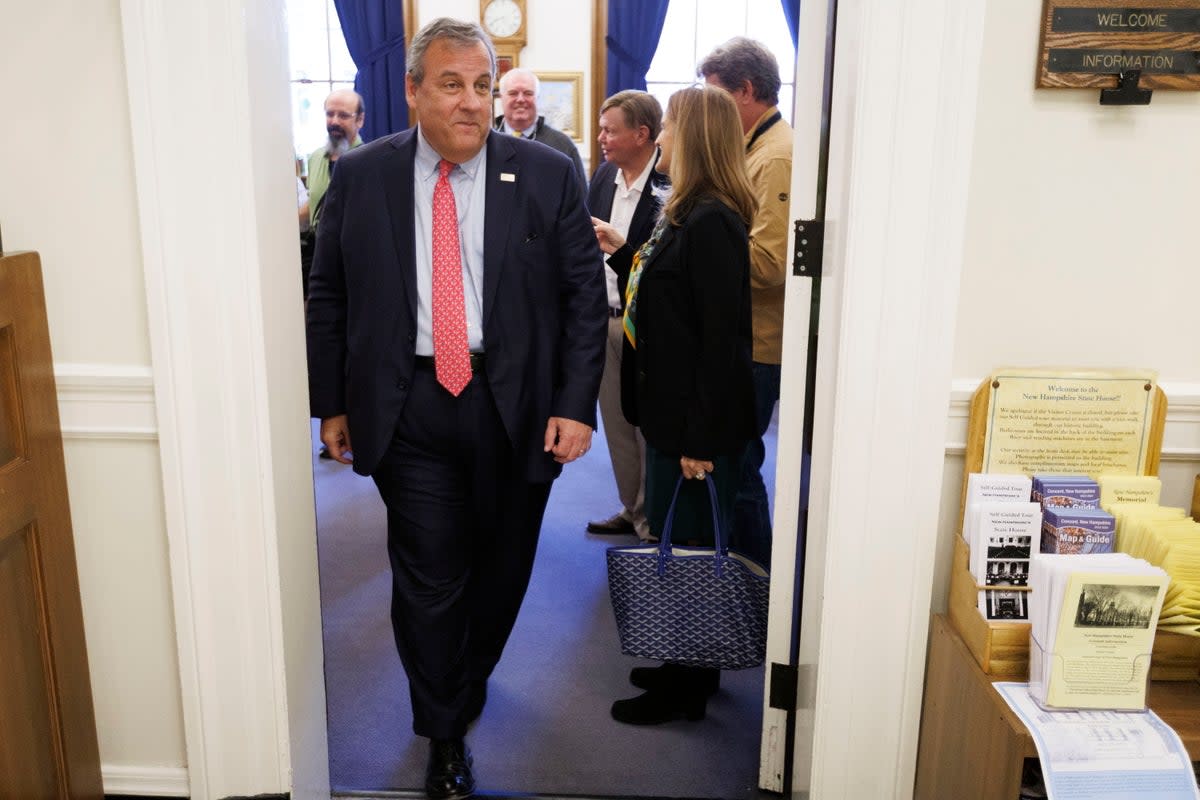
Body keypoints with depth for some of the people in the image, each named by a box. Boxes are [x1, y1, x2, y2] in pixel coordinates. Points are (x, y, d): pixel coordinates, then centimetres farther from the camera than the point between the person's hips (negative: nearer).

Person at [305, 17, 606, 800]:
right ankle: (446, 735, 24)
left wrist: (577, 404, -8)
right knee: (429, 577, 3)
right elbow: (328, 297, 7)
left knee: (502, 568, 16)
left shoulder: (548, 174, -2)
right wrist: (332, 403, 5)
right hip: (407, 407, 0)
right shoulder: (359, 176, 1)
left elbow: (586, 294, -1)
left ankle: (471, 677, 45)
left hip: (517, 405, 1)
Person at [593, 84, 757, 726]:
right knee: (674, 538, 19)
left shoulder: (713, 222, -19)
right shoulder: (685, 214, 12)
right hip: (671, 408, 10)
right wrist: (623, 254, 12)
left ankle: (686, 690, 20)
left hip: (700, 420, -10)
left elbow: (723, 336, -23)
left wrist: (703, 439, -22)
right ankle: (685, 665, 36)